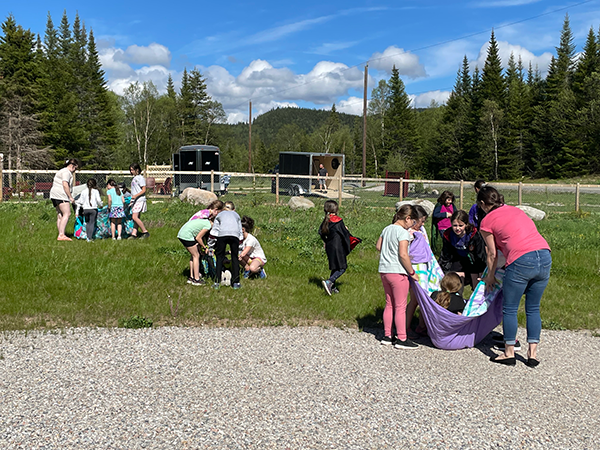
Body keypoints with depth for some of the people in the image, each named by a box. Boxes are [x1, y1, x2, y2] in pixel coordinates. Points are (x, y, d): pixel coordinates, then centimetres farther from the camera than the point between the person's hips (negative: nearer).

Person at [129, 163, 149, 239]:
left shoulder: (140, 178, -9)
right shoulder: (134, 178, 18)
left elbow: (144, 190, -15)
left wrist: (136, 195, -25)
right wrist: (132, 198, 25)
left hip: (139, 200, -9)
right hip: (135, 201, 9)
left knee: (135, 217, -15)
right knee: (136, 218, 6)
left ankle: (145, 232, -10)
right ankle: (134, 234, 6)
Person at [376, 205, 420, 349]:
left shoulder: (387, 229, 10)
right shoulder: (403, 232, -14)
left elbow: (378, 246, 20)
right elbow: (403, 255, -20)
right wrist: (412, 272, -12)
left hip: (384, 271, 8)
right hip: (397, 272, -8)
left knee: (389, 304, 16)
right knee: (400, 306, 0)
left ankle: (387, 336, 21)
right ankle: (401, 339, 5)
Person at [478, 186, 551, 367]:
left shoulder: (487, 221, 8)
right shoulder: (515, 210, 25)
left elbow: (492, 254, 13)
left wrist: (490, 277, 28)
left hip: (522, 260, -6)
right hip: (545, 256, 6)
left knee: (509, 309, 9)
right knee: (533, 309, 16)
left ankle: (509, 353, 16)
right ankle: (532, 353, 19)